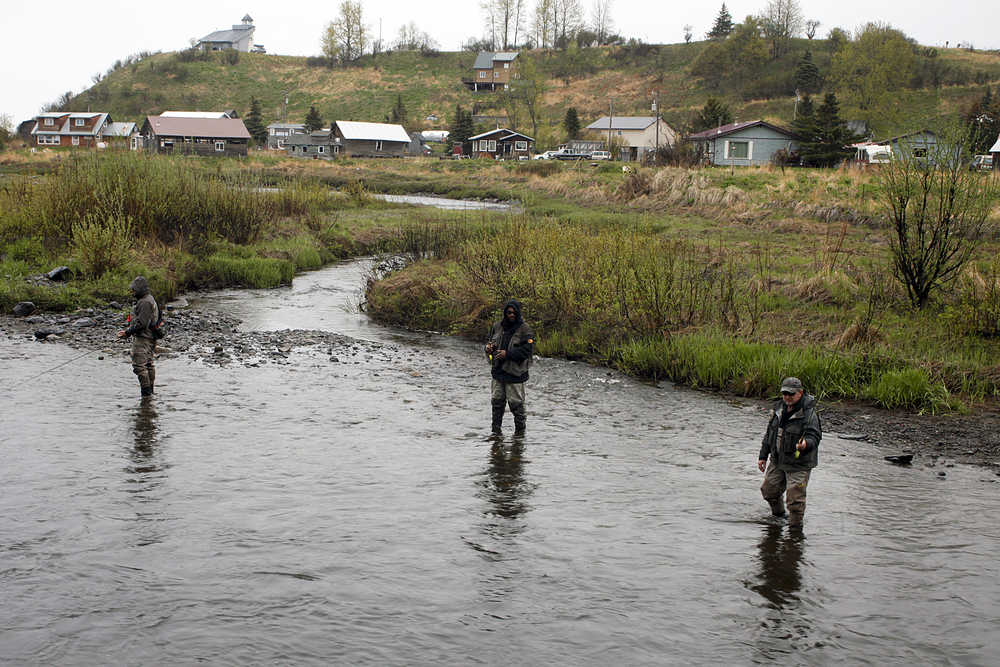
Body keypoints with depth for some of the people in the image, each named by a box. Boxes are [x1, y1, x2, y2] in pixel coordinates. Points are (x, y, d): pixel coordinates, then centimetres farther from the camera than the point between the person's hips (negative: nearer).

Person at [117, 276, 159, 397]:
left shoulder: (145, 302, -18)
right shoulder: (149, 300, 16)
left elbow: (141, 323, -24)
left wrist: (127, 332, -17)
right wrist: (127, 330, 19)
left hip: (142, 338, -11)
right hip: (149, 337, 11)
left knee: (139, 365, -10)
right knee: (148, 364, 14)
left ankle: (146, 391, -10)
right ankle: (150, 391, 20)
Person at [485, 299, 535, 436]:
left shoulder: (524, 329, -9)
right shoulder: (498, 326, 8)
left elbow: (527, 350, -14)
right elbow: (491, 341, 22)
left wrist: (507, 354, -20)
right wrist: (489, 347, -3)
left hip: (514, 372, -5)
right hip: (498, 371, 5)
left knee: (516, 402, -2)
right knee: (497, 400, 10)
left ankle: (520, 430, 11)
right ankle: (496, 429, 20)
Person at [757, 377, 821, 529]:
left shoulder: (809, 414, -18)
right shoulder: (779, 408, 3)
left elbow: (814, 437, -23)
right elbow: (770, 433, 13)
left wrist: (805, 444, -46)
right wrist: (763, 456, 14)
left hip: (798, 464, -7)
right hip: (777, 460, 7)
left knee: (795, 498, -5)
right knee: (769, 490, 17)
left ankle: (795, 527, 12)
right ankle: (778, 516, 42)